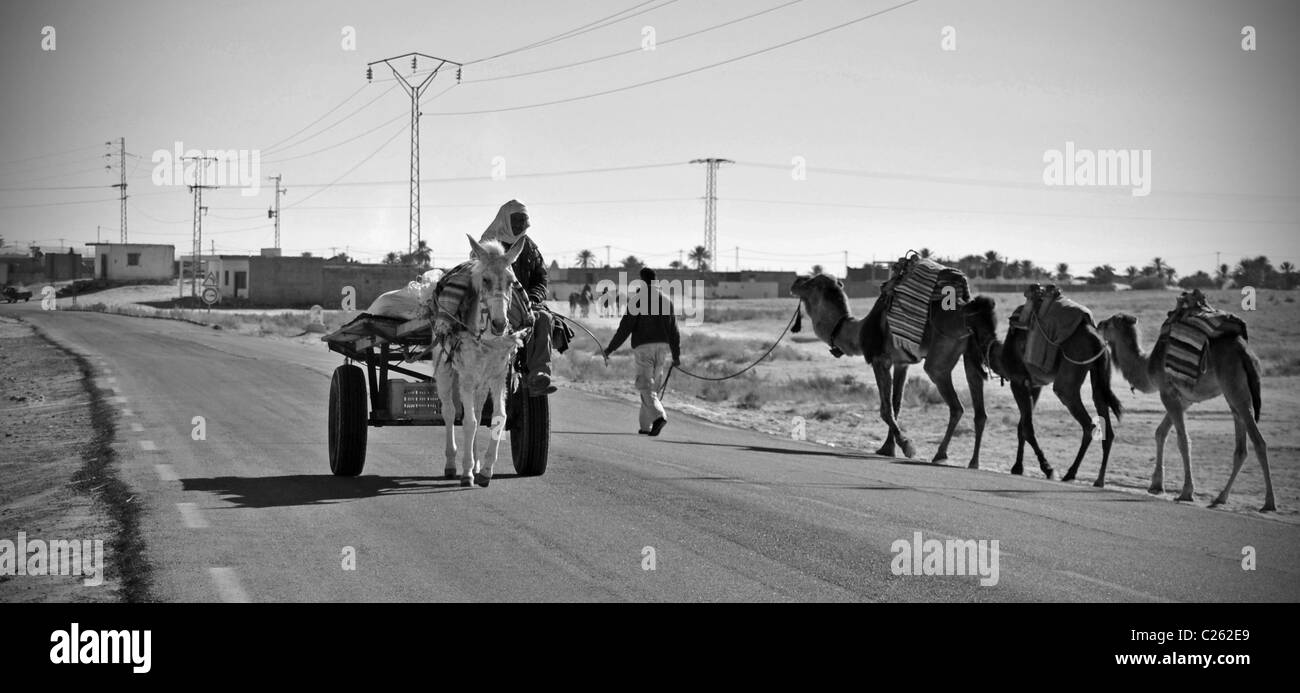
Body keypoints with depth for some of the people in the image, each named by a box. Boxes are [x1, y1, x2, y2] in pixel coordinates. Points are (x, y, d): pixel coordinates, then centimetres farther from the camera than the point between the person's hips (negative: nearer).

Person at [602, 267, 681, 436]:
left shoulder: (636, 300, -4)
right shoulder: (666, 301, 9)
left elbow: (625, 328, -7)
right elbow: (673, 330, 9)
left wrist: (611, 348, 1)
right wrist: (676, 355, 14)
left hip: (643, 347, -4)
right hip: (663, 346, 4)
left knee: (645, 386, -7)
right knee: (654, 387, 13)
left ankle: (658, 416, -30)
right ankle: (646, 425, 17)